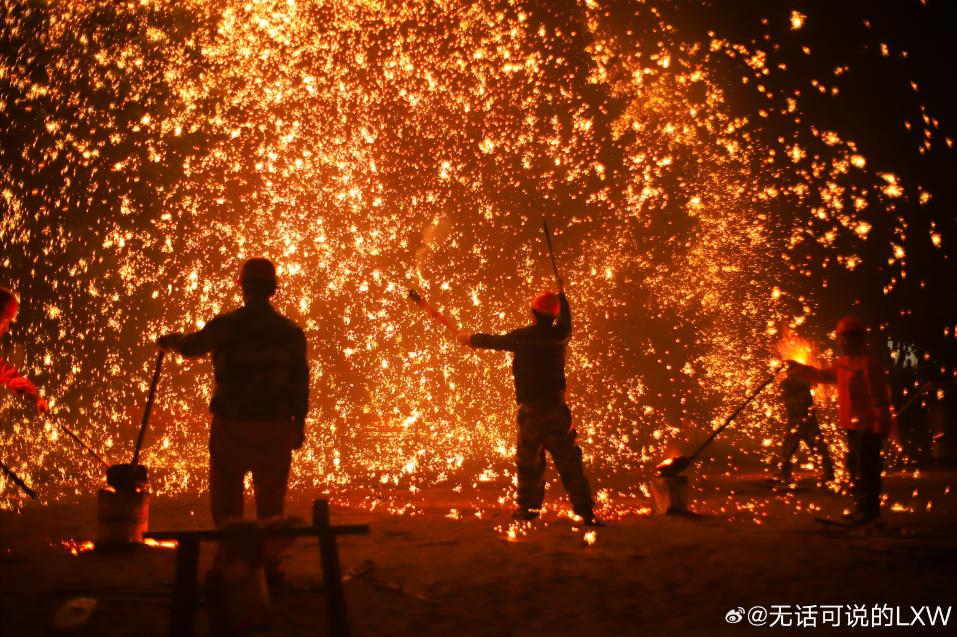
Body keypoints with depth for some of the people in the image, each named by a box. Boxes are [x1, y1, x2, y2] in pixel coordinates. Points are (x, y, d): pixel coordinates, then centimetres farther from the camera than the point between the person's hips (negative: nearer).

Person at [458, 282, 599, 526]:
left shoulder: (522, 337, -7)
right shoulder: (560, 335, -2)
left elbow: (493, 341, 9)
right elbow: (565, 320, 22)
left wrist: (470, 338, 29)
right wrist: (561, 294, 39)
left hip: (530, 410, -1)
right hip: (556, 409, 1)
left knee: (529, 460, 13)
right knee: (568, 460, 2)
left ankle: (527, 508, 18)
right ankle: (585, 511, -2)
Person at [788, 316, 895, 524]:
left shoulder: (869, 362, -15)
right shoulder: (845, 362, 14)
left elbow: (879, 395, -19)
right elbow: (824, 375, 29)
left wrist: (880, 425, -22)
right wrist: (798, 368, 24)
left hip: (868, 426, -10)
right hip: (853, 425, 10)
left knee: (866, 469, -9)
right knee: (856, 467, 16)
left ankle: (869, 511, -4)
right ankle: (863, 509, 25)